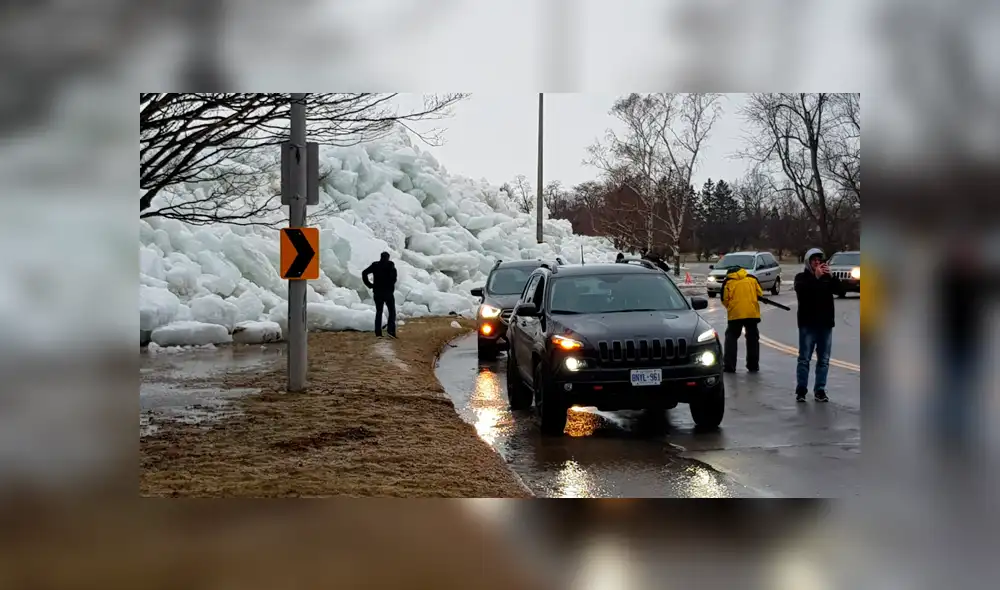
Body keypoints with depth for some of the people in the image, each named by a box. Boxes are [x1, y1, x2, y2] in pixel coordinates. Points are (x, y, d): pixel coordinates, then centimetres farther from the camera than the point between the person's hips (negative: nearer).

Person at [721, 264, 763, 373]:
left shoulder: (728, 282, 6)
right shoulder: (752, 278, 11)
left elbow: (724, 300, 3)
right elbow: (760, 294, 10)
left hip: (735, 314, -2)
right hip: (752, 313, 2)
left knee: (731, 338, 9)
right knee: (752, 338, 13)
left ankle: (729, 366, 2)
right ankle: (753, 366, 15)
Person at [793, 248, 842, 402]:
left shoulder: (827, 277, 13)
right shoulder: (801, 277, 3)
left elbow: (838, 289, -2)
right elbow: (801, 290, -18)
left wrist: (831, 276, -16)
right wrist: (816, 277, -22)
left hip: (825, 324, 4)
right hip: (807, 324, -4)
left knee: (824, 360, 4)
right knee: (804, 359, -3)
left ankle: (820, 390, 8)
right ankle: (801, 390, 0)